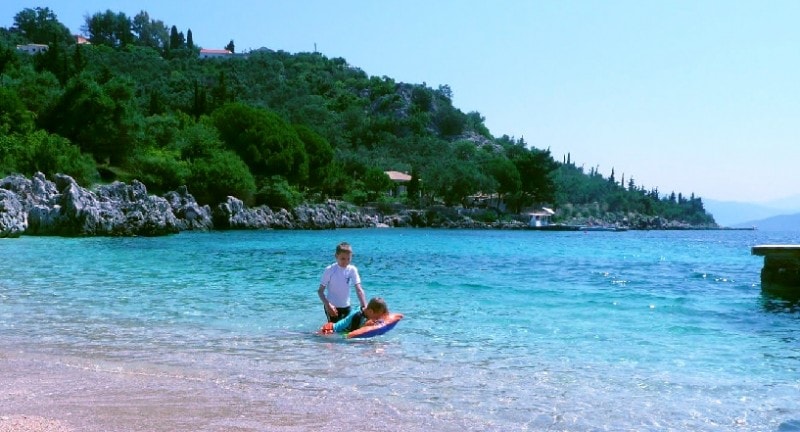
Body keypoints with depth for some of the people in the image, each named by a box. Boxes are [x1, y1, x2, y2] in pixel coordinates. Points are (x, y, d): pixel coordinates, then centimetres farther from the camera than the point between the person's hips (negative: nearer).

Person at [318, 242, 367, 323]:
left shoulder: (352, 270, -7)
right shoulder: (329, 270, -15)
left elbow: (359, 290, -13)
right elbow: (320, 291, -12)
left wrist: (364, 306, -26)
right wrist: (328, 305, -27)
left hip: (346, 307, 4)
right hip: (332, 307, -4)